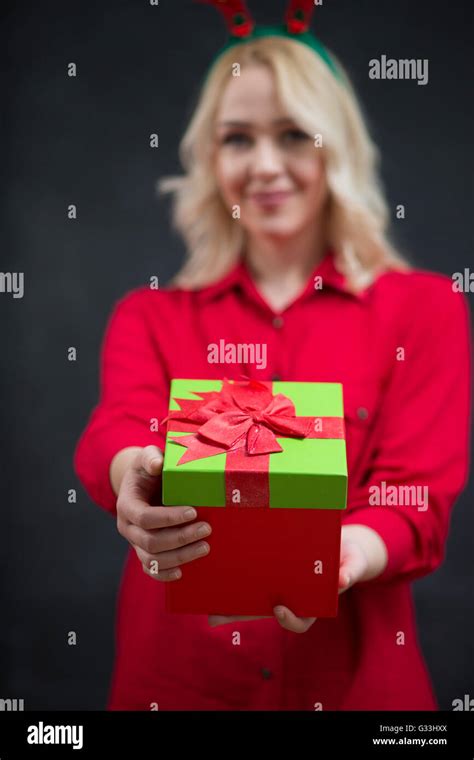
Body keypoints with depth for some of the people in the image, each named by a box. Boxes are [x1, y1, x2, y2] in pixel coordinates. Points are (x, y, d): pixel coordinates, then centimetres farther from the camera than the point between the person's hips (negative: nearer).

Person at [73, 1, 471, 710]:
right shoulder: (149, 314, 4)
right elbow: (116, 431, -13)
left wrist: (341, 558, -30)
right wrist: (135, 475, -37)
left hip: (353, 674, 0)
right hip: (175, 676, 1)